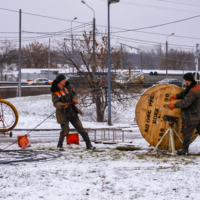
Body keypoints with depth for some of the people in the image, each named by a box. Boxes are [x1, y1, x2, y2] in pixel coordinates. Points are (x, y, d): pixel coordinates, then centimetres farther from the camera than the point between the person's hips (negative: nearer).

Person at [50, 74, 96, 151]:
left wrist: (74, 99, -7)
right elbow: (55, 103, -23)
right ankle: (60, 145, 15)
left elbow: (74, 93, 16)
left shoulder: (67, 87, 2)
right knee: (65, 130, -10)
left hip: (72, 112, 5)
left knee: (81, 128, 5)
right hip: (63, 114, -5)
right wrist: (62, 105, -44)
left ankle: (88, 144, 13)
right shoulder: (55, 92, -12)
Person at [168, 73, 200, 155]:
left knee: (187, 133, -3)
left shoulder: (193, 92, -25)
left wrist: (174, 105, -14)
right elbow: (184, 93, 14)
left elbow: (185, 103, -25)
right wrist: (176, 96, -4)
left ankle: (185, 150, 4)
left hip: (193, 116, -10)